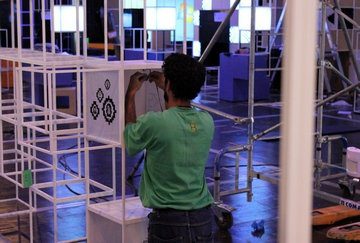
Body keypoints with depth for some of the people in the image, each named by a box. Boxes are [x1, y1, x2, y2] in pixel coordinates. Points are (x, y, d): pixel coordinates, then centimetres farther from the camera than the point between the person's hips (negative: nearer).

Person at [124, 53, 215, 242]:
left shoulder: (154, 123, -18)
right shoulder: (207, 122, -2)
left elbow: (130, 137, 4)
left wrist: (131, 93, 13)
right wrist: (165, 89, 27)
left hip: (168, 221, -4)